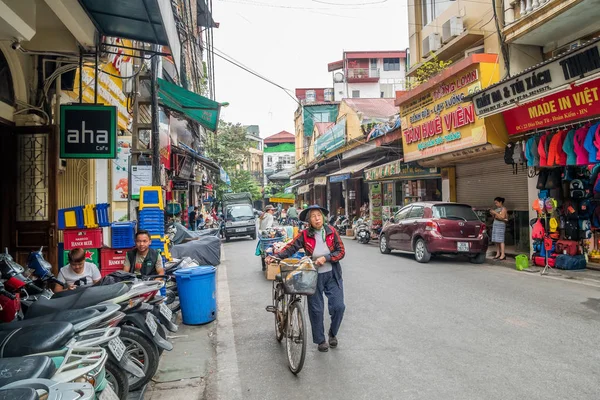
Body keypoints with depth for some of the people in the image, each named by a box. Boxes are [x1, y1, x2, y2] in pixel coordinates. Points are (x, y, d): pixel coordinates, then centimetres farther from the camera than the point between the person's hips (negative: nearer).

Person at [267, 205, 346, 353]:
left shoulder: (331, 231, -3)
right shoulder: (305, 235, -7)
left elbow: (341, 251, -4)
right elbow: (290, 248, -13)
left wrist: (325, 258, -18)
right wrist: (276, 256, -28)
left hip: (332, 275, 1)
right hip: (314, 276, -1)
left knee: (338, 306, -1)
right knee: (316, 309, 6)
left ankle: (332, 333, 28)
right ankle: (320, 340, 26)